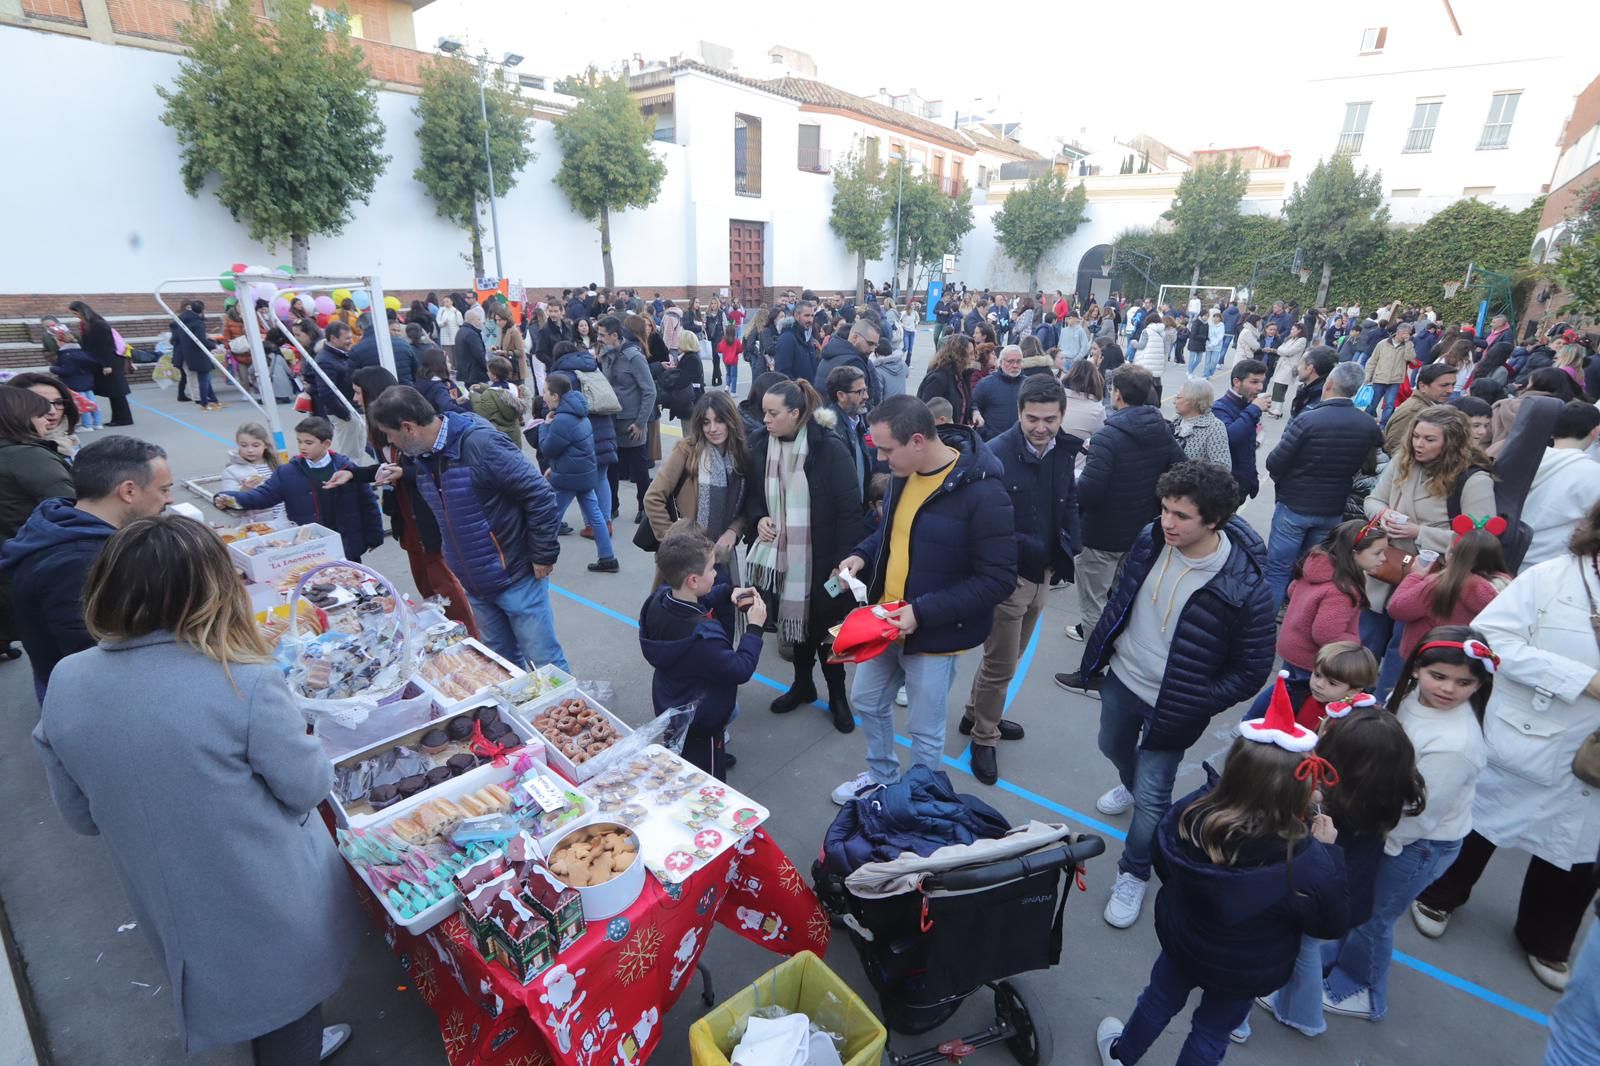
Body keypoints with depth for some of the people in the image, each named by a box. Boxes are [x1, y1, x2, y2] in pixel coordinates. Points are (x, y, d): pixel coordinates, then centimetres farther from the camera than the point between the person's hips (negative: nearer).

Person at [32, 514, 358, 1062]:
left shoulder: (64, 684, -13)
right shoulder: (245, 680, -30)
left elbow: (81, 816, 1)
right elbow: (308, 786, -17)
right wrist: (304, 742, 3)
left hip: (172, 906, 5)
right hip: (271, 901, -5)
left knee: (234, 999, 33)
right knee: (286, 1003, 23)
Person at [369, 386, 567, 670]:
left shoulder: (480, 443, -22)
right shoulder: (423, 457, 4)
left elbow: (540, 495, -21)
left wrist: (543, 556, -16)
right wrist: (404, 475, 7)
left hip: (516, 576, -8)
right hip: (473, 582, 8)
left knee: (543, 662, 1)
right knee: (502, 663, 19)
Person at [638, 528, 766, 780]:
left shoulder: (659, 599, -14)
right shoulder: (701, 636, -39)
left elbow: (694, 602, 8)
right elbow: (741, 670, -27)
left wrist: (728, 593, -6)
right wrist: (754, 627, -19)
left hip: (670, 710, 8)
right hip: (699, 725, -8)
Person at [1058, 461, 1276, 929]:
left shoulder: (1244, 588, -28)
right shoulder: (1149, 540, -13)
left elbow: (1251, 670, -15)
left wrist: (1192, 709, -19)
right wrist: (1095, 658, 10)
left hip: (1170, 707, -5)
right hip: (1121, 679, 6)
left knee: (1152, 798, 5)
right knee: (1114, 748, 29)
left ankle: (1133, 875, 32)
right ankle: (1133, 785, 64)